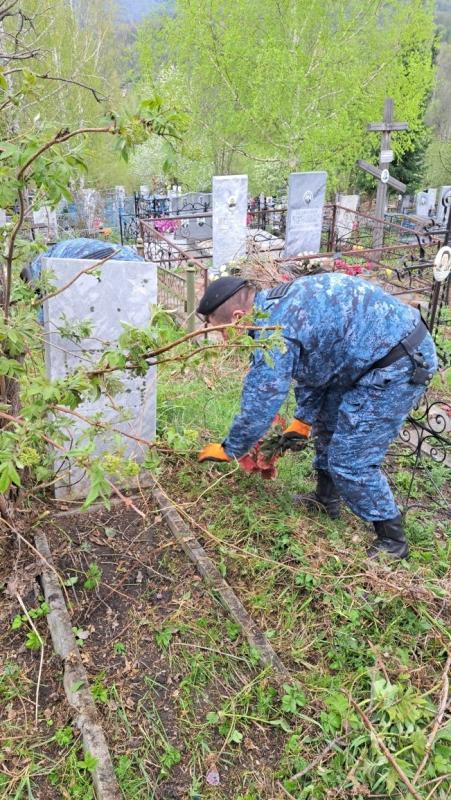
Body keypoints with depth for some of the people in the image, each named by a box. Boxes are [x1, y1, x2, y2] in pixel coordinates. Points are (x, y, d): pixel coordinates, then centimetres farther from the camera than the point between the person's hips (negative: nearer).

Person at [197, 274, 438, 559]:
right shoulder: (279, 307, 9)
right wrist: (304, 419, 20)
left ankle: (392, 540, 13)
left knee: (351, 461, -5)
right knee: (328, 420, 23)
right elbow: (312, 367, 19)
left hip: (400, 363, -10)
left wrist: (229, 450, 0)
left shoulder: (274, 328, -22)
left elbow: (260, 402, -15)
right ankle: (326, 499, 39)